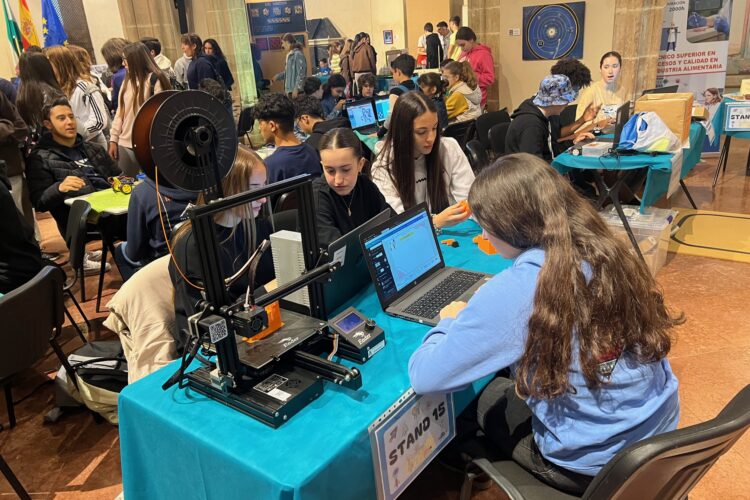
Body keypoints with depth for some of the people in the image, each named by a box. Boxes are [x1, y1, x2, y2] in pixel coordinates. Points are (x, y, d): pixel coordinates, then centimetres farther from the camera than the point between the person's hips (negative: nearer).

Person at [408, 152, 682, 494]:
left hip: (591, 466, -5)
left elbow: (424, 377, -21)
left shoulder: (511, 292, -27)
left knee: (487, 399, 19)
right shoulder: (610, 250, -9)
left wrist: (450, 322, -1)